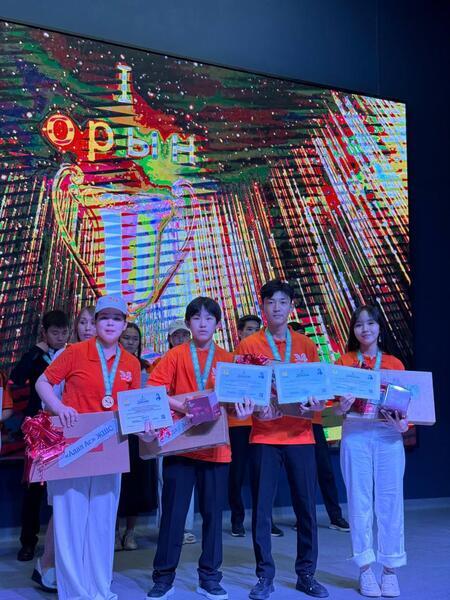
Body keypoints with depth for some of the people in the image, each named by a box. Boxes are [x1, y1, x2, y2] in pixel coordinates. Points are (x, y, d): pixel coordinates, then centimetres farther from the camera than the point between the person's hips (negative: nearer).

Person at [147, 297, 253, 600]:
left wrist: (241, 408, -19)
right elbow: (153, 391, -7)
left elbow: (235, 396, 3)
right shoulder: (175, 356, 2)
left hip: (216, 446, 2)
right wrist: (181, 405, -22)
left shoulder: (228, 359, 7)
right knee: (173, 512, 3)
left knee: (213, 512, 8)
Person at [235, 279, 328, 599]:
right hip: (264, 437, -2)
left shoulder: (306, 345, 9)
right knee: (261, 509, 2)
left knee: (307, 507, 6)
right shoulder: (248, 345, 2)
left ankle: (306, 574, 21)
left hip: (300, 436, 2)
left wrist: (316, 402, -9)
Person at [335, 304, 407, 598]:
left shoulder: (395, 364, 9)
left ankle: (390, 569, 12)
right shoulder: (345, 361, 6)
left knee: (389, 502, 1)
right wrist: (341, 407, -21)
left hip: (388, 436, 1)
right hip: (355, 435, -1)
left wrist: (403, 423, -14)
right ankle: (366, 569, 13)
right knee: (360, 501, 3)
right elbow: (334, 401, 1)